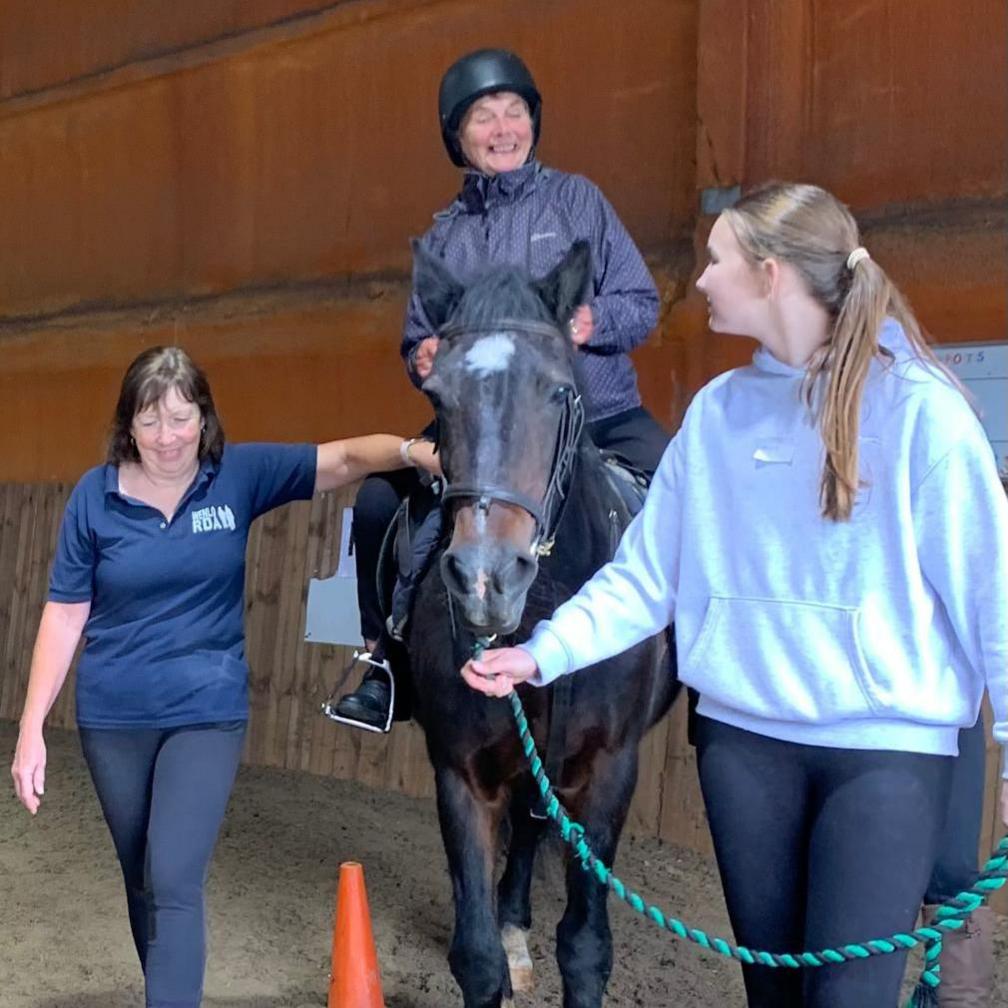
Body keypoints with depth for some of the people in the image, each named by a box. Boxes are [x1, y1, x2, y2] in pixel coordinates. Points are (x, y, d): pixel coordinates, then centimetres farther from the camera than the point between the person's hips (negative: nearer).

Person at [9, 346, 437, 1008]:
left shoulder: (240, 475, -8)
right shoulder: (96, 496, -7)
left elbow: (342, 459, -19)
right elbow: (66, 612, -4)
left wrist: (414, 451, -40)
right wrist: (32, 727, -6)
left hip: (208, 713, -2)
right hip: (113, 719, 2)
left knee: (175, 885, -10)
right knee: (143, 884, 17)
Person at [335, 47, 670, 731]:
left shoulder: (576, 199, 3)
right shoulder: (444, 236, 9)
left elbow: (643, 305, 1)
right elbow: (419, 342, 14)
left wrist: (596, 321, -21)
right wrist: (424, 360, -10)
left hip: (600, 416, -2)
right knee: (379, 503, -14)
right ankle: (385, 663, 8)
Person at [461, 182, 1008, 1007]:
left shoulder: (916, 406, -9)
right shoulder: (718, 411, 5)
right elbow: (644, 576, 7)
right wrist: (545, 652, -3)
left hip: (888, 745, -4)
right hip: (743, 738, 5)